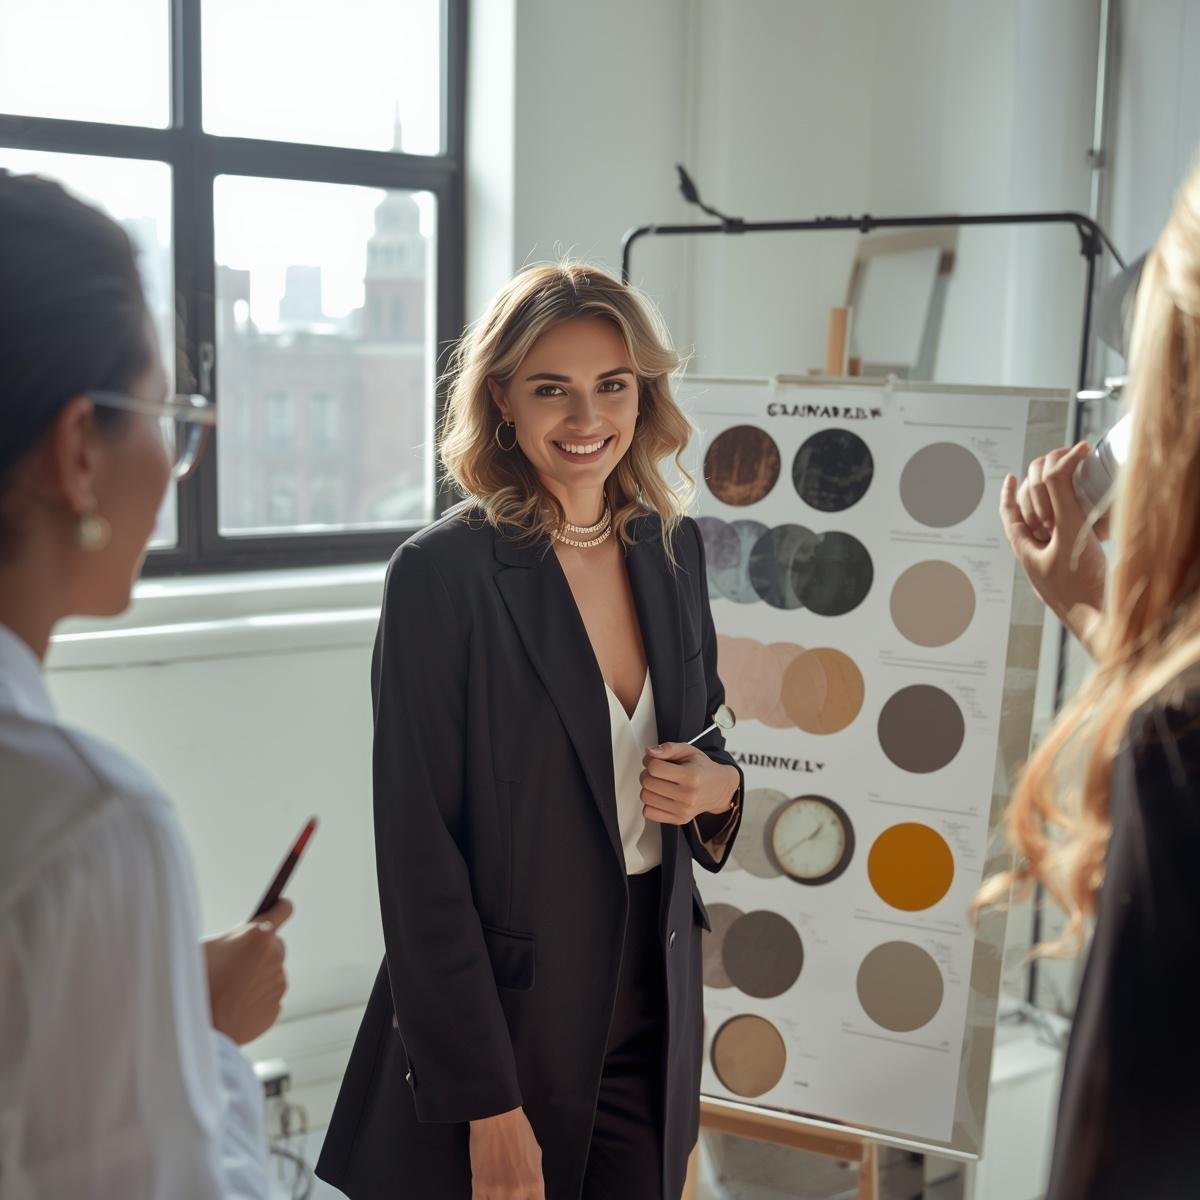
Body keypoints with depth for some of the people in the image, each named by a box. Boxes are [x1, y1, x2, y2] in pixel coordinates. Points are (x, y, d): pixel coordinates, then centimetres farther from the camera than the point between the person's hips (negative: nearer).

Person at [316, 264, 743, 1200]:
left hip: (655, 1009, 5)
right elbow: (419, 852, -15)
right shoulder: (443, 572, -16)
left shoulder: (672, 546, 2)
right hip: (507, 1016, -5)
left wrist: (717, 785, -8)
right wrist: (488, 1106, -15)